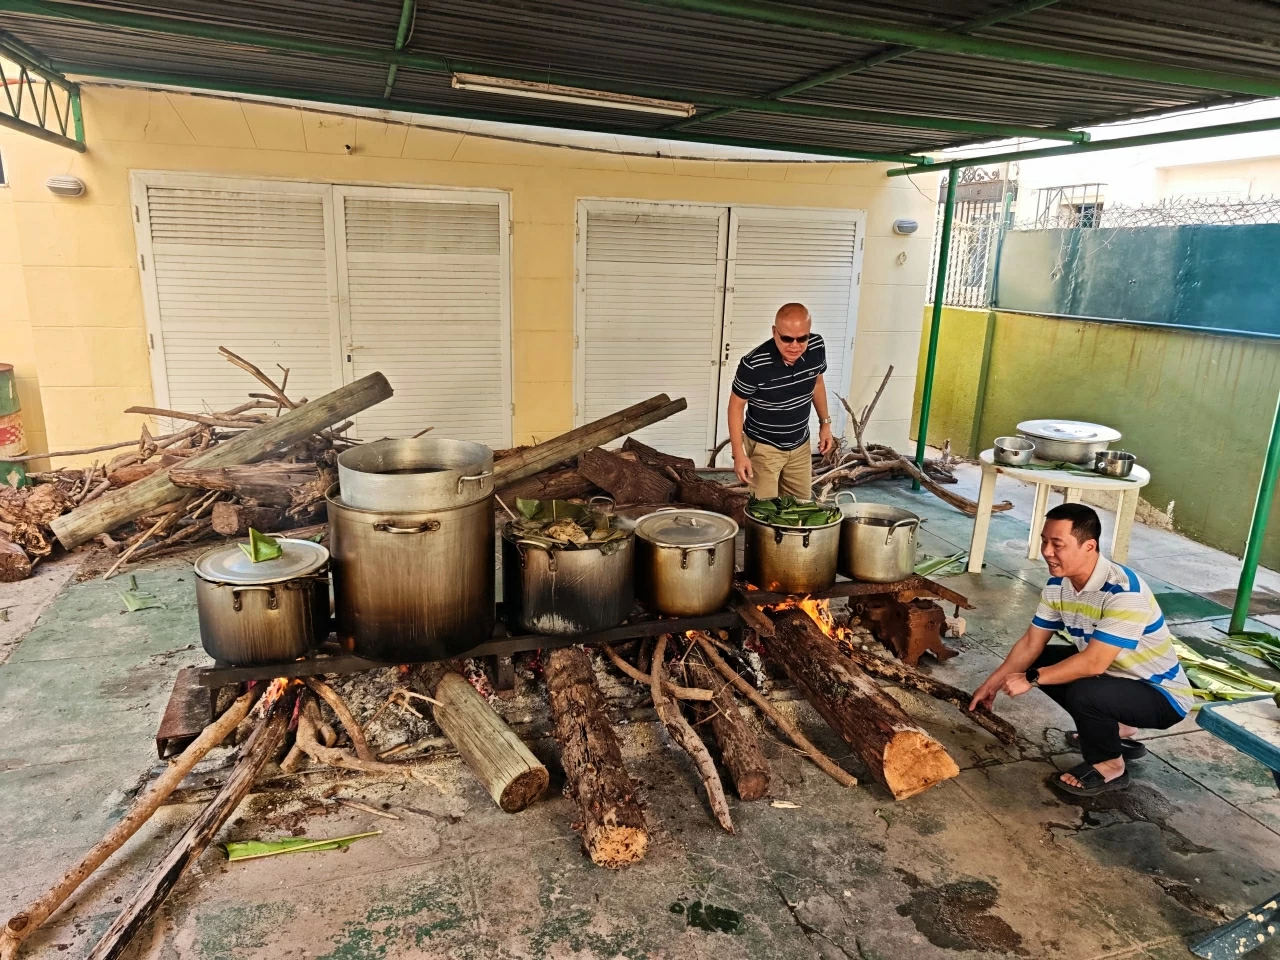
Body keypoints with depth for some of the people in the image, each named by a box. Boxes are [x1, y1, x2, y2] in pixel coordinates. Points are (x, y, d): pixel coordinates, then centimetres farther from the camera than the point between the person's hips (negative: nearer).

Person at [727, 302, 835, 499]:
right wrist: (739, 453, -17)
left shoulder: (817, 347, -15)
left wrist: (825, 422, 11)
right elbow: (736, 405, -16)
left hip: (800, 445, 5)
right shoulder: (754, 365, -30)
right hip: (763, 447, -5)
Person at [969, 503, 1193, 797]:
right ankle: (1116, 728, 17)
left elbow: (1093, 663, -35)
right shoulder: (1058, 584, -8)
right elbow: (1031, 643, 0)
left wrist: (1030, 679, -29)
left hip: (1161, 696, -8)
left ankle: (1109, 766, -2)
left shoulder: (1123, 592, -33)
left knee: (1083, 692, -33)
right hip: (1115, 674, 8)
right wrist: (993, 683, -5)